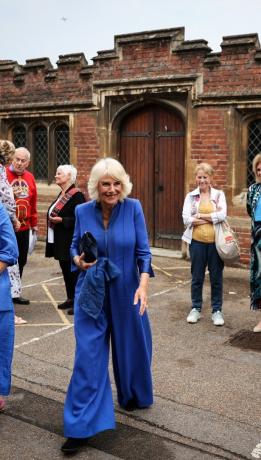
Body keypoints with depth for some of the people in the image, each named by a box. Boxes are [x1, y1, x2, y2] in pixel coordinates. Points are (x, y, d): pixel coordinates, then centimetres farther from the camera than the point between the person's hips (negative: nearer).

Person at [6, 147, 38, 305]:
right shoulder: (4, 174, -8)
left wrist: (34, 223, 16)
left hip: (24, 227, 6)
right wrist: (9, 195, -25)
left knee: (21, 260, 12)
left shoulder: (30, 177, 8)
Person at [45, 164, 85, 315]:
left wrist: (61, 220, -21)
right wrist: (52, 218, 7)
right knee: (65, 269, 15)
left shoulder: (77, 195, -15)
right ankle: (71, 299, 26)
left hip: (71, 241, -9)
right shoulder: (62, 194, 13)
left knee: (73, 270, -3)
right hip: (60, 241, 9)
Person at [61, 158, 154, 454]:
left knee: (130, 348, 16)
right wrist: (78, 260, -15)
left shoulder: (133, 208, -9)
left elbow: (143, 251, -7)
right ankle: (80, 425, 7)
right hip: (91, 293, 0)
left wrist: (143, 285, -19)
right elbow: (75, 246, 7)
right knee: (88, 355, -1)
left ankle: (133, 397, 45)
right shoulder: (82, 211, -5)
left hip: (125, 292, 0)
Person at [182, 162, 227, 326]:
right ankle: (196, 309, 24)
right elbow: (186, 219, -9)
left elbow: (222, 215, -13)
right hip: (197, 242, 1)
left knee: (216, 277, 6)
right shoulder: (191, 196, 4)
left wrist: (199, 216, -11)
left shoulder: (219, 195, 3)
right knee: (197, 277, 10)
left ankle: (217, 310, 19)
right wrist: (212, 218, -11)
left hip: (215, 242, -1)